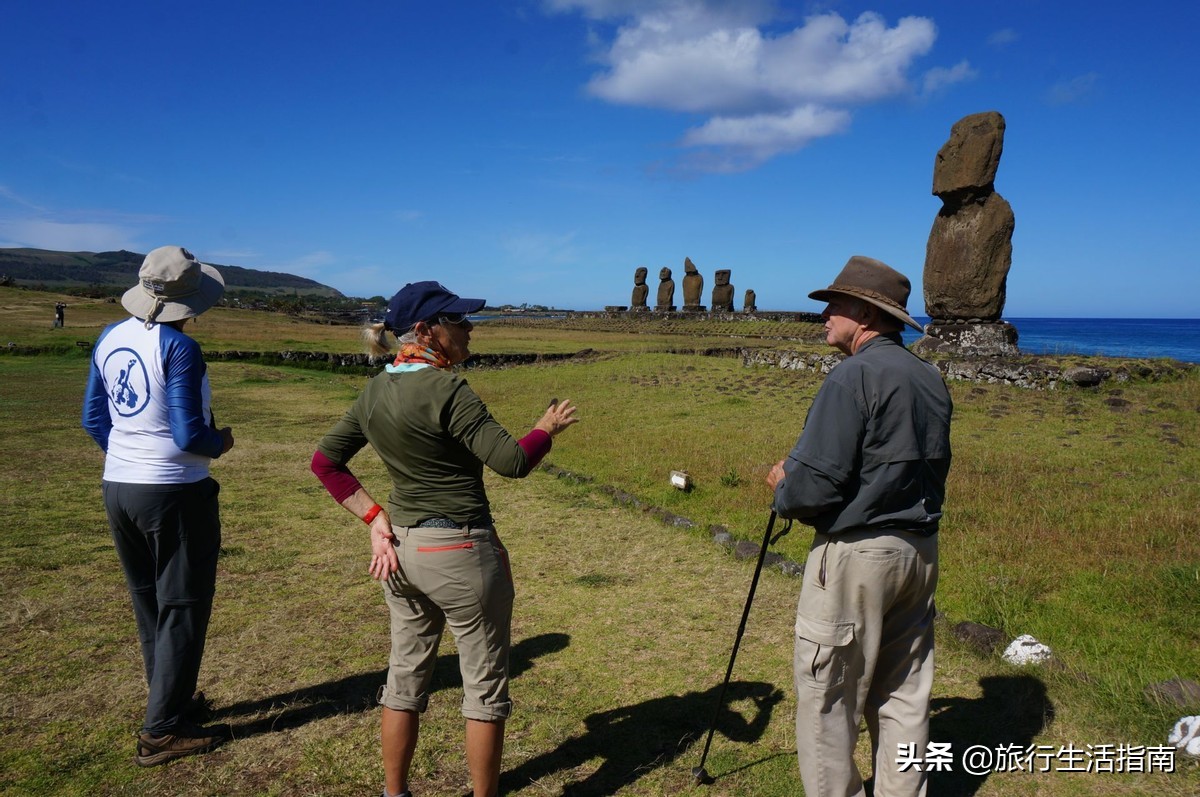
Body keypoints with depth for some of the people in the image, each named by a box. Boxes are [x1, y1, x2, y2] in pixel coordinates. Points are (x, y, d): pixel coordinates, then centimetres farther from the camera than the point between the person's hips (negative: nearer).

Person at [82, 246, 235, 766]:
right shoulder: (178, 348, -18)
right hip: (175, 494, -8)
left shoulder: (109, 339, 5)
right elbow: (189, 436, -21)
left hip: (118, 489, 8)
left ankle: (173, 702, 33)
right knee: (183, 607, 4)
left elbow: (93, 419, 12)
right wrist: (221, 443, 0)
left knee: (148, 604, 19)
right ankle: (162, 731, 10)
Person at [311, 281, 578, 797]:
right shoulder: (446, 390, -20)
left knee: (405, 677, 20)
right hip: (461, 552, -8)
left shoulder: (374, 392, 4)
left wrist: (374, 518, 5)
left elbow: (324, 461, 9)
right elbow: (512, 462, -21)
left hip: (401, 548, 8)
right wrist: (548, 428, -2)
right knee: (485, 687, 10)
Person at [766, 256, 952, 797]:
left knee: (828, 699, 5)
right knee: (903, 694, 17)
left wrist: (783, 487, 1)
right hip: (920, 549, 9)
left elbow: (816, 484, -21)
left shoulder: (854, 376, -16)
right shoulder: (931, 378, 10)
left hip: (856, 553, -9)